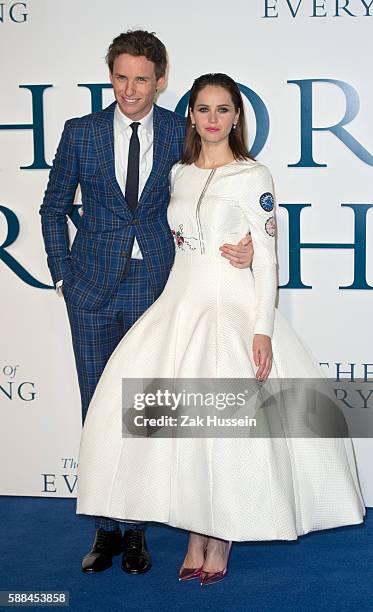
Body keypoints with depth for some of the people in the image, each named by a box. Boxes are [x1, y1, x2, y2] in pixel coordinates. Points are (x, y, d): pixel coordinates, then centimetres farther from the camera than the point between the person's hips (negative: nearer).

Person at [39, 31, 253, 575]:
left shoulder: (181, 133, 1)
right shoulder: (81, 132, 2)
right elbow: (54, 208, 10)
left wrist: (244, 242, -11)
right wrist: (63, 273, 2)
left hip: (154, 284, 0)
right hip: (93, 286, 1)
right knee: (97, 407, 5)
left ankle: (136, 530, 16)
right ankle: (105, 529, 17)